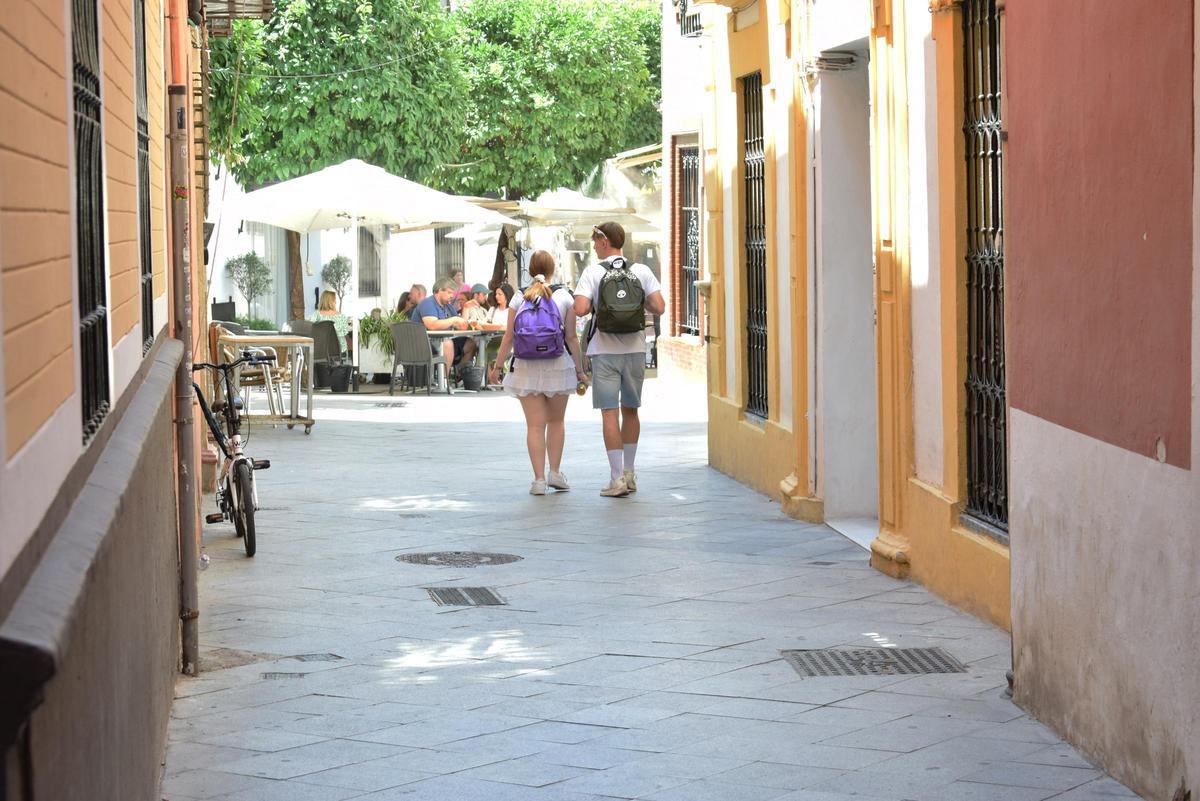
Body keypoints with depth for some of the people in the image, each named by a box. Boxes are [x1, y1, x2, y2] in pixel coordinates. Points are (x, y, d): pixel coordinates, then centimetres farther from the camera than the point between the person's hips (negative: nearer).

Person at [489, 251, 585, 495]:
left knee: (535, 425, 2)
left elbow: (508, 338, 1)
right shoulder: (564, 297, -1)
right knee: (556, 421, 16)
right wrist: (579, 369, 5)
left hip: (526, 367, 0)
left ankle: (539, 479, -2)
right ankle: (555, 472, 11)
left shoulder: (519, 299, 1)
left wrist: (497, 367, 10)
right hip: (558, 365, 0)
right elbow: (571, 338, -2)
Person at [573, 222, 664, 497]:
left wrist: (595, 305, 5)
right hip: (635, 349, 3)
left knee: (610, 413, -1)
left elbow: (580, 309, -17)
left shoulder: (593, 272, -6)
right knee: (630, 410, 16)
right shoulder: (641, 271, 3)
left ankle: (617, 478, -5)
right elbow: (659, 307, -5)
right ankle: (629, 473, 22)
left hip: (605, 351, -3)